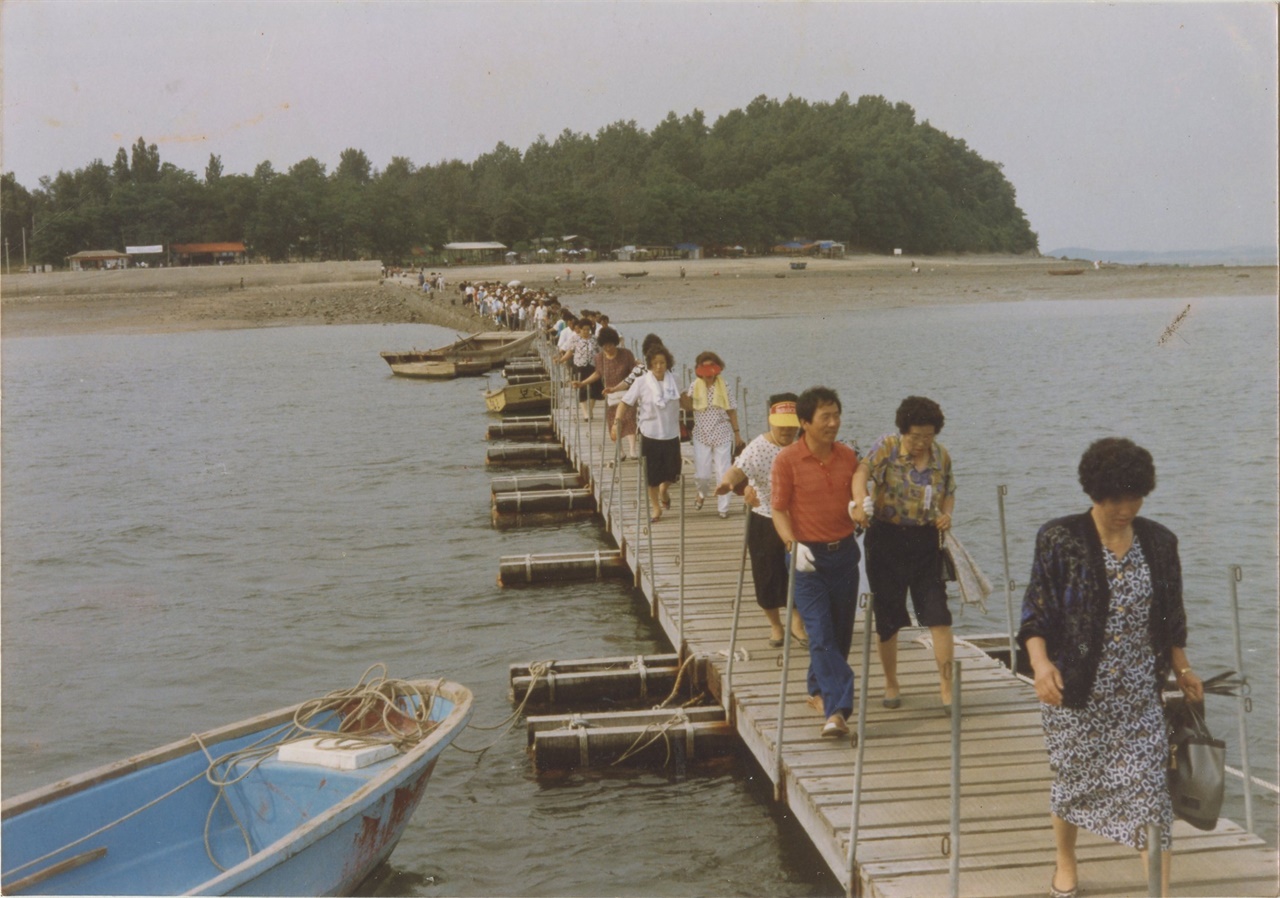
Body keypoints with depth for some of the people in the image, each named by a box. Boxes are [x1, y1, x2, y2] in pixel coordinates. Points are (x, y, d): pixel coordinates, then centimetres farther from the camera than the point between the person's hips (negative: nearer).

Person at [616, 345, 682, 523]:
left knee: (672, 472, 7)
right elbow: (626, 403, -10)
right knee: (652, 475, 5)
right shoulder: (641, 383, -12)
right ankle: (656, 508, 23)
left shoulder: (673, 381, -2)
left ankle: (664, 490, 42)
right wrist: (616, 423, -19)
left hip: (671, 434, 3)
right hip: (650, 434, -3)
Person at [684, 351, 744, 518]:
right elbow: (688, 404, -10)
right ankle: (702, 493, 34)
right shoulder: (695, 386, 1)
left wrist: (737, 433, 5)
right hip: (702, 435, 0)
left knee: (723, 473, 0)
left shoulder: (723, 387, -1)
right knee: (702, 474, 0)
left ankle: (723, 507, 13)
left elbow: (732, 411, 3)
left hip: (722, 435, 0)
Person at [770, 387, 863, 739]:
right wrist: (794, 544, -21)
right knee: (821, 635, -12)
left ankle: (819, 690, 34)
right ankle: (837, 711, -17)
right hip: (808, 557, -5)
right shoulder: (787, 460, -9)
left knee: (840, 633, 12)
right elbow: (779, 511, -8)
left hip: (844, 552, 5)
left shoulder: (848, 457, 4)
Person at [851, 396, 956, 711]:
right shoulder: (887, 447, -8)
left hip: (926, 541, 2)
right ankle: (891, 685, 25)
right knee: (888, 620, 7)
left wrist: (946, 514, -4)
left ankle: (946, 686, 3)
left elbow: (949, 492, 17)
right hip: (887, 540, -2)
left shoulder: (941, 456, 4)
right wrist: (860, 501, -43)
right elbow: (863, 472, -23)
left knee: (939, 616, -6)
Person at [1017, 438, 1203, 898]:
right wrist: (1041, 662, -24)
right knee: (1073, 779, 12)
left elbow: (1170, 618, 14)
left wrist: (1182, 670, 14)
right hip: (1074, 691, -2)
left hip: (1139, 696, 2)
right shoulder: (1060, 540, -8)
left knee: (1148, 786, -3)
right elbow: (1035, 612, -9)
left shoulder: (1159, 543, 3)